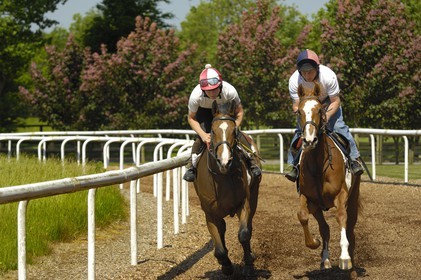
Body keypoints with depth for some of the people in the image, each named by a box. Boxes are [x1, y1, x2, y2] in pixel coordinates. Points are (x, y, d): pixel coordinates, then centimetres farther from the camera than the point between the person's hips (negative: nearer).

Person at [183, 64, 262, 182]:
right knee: (201, 138, -21)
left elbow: (239, 112, -17)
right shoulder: (196, 96, -36)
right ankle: (192, 166, -2)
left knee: (237, 135, -17)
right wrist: (203, 135, -31)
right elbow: (191, 118, -19)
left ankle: (252, 162, 1)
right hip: (204, 111, 0)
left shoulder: (230, 91, -36)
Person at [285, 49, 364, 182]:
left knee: (338, 126, -17)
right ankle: (294, 165, 1)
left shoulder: (329, 76, -36)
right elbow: (296, 105, -24)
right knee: (300, 130, -9)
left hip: (328, 101, -1)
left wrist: (326, 116, -42)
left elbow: (335, 101, -26)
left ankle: (354, 159, -10)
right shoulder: (294, 80, -32)